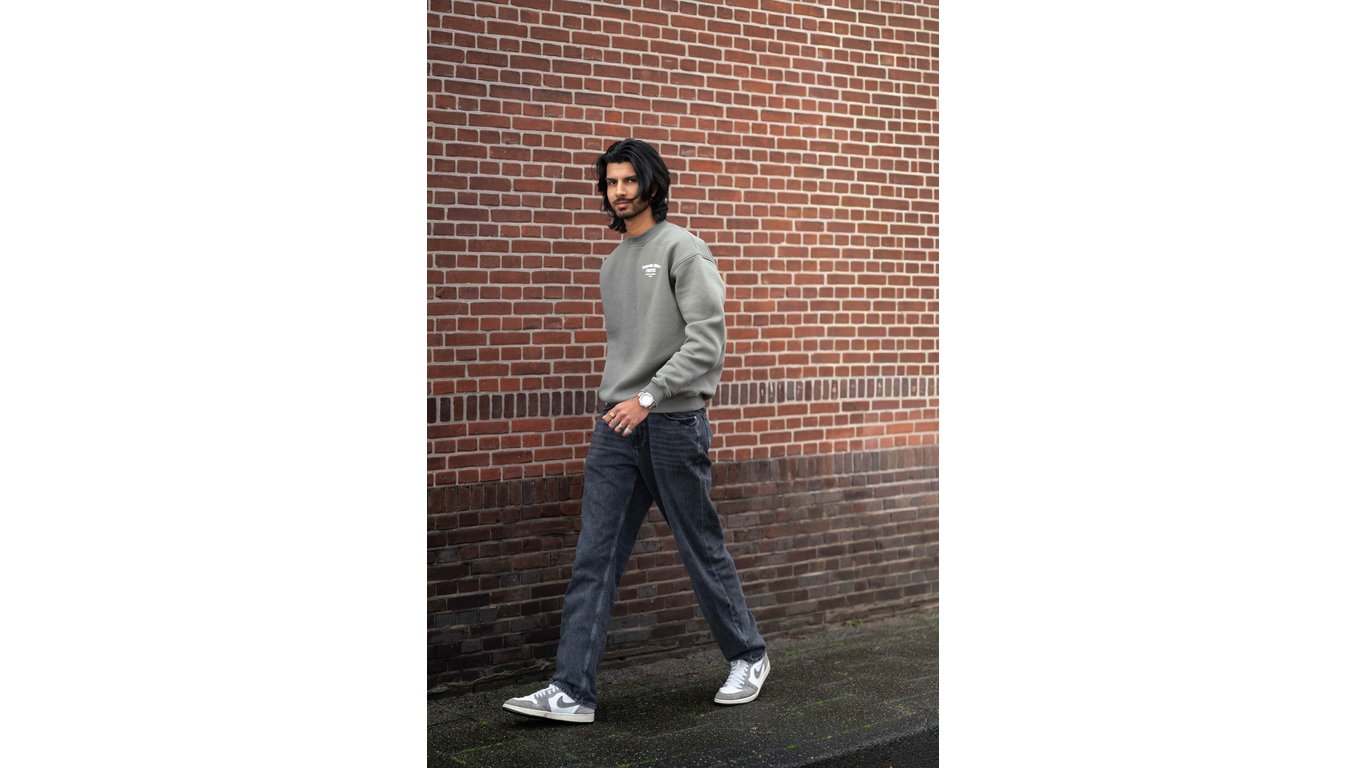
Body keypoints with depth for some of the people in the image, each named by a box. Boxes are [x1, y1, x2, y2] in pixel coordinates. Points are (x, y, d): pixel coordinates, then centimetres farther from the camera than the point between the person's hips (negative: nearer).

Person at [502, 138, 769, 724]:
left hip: (672, 422, -6)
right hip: (616, 426, 6)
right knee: (594, 559, 0)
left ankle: (748, 658, 25)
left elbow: (706, 341, -15)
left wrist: (648, 397, -19)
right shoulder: (612, 264, 16)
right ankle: (572, 691, 0)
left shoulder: (683, 251, -7)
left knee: (702, 550, 5)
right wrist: (616, 401, 14)